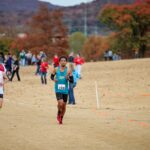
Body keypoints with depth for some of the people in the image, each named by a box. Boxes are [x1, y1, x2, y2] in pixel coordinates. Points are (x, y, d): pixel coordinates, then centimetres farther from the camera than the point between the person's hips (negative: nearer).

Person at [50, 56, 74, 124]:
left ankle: (61, 118, 32)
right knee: (60, 103, -21)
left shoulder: (68, 71, -1)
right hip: (58, 90, -2)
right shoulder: (56, 69, 0)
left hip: (65, 90, 2)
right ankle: (58, 114, 9)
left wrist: (68, 78, -21)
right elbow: (52, 76, 14)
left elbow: (72, 80, 0)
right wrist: (53, 79, -8)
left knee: (64, 105, 10)